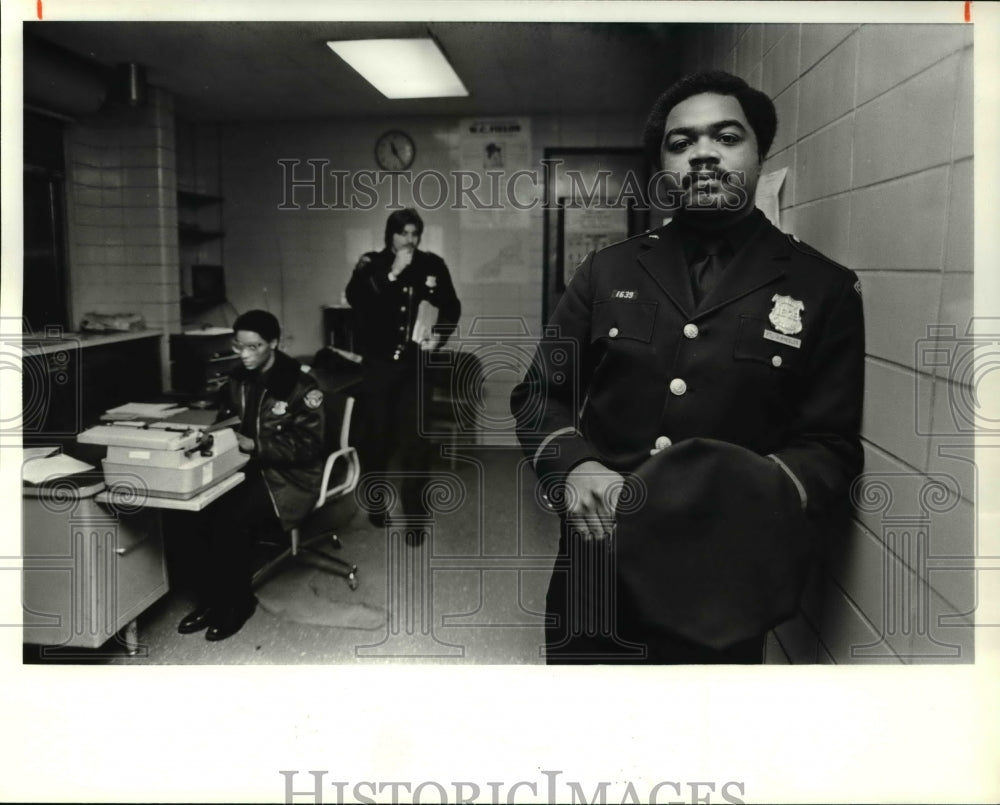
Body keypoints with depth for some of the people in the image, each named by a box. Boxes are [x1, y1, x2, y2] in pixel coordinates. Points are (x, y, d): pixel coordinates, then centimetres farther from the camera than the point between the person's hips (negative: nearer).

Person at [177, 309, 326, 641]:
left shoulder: (300, 385, -11)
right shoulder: (237, 381, 8)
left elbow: (308, 446, -15)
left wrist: (254, 445, -24)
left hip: (289, 476, -6)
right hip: (248, 468, 6)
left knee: (232, 518, -28)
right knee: (201, 509, -22)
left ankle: (238, 602, -6)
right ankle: (210, 599, -6)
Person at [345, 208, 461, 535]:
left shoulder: (433, 265, 4)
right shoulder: (371, 264, 1)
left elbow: (452, 307, 13)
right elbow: (354, 298, -17)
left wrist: (439, 334, -4)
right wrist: (391, 274, -22)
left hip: (415, 366, 0)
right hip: (377, 364, 0)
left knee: (415, 440, -4)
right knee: (376, 435, 8)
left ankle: (414, 515, 6)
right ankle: (375, 501, 31)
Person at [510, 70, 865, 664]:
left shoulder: (824, 288, 1)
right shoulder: (607, 271, 8)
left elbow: (830, 447, -2)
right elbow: (540, 394, 8)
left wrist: (762, 497, -23)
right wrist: (573, 466, -13)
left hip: (726, 583, -1)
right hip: (597, 567, 2)